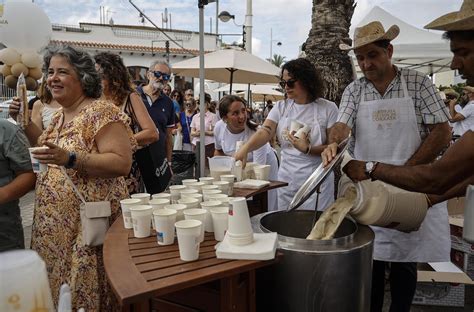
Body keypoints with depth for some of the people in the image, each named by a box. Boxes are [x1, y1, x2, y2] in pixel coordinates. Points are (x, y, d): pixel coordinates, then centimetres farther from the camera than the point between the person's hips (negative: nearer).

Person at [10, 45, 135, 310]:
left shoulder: (102, 112, -14)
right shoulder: (59, 117, 12)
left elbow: (122, 163, -22)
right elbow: (46, 151, 25)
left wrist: (69, 158, -31)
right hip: (54, 224, 8)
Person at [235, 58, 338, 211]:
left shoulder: (327, 108, -5)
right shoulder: (280, 107, 4)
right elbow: (265, 131, -10)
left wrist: (308, 149, -23)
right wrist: (245, 148, -29)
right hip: (286, 181, 3)